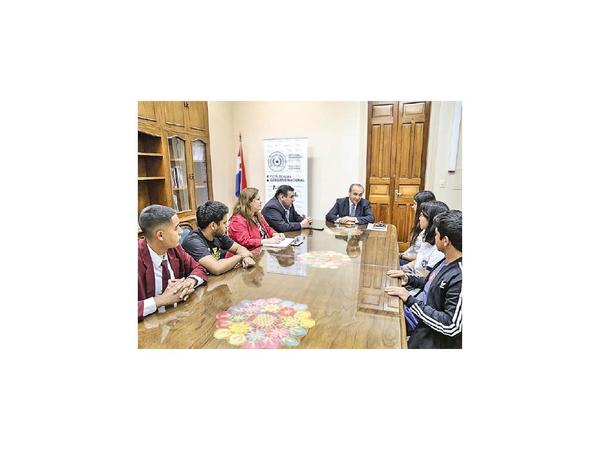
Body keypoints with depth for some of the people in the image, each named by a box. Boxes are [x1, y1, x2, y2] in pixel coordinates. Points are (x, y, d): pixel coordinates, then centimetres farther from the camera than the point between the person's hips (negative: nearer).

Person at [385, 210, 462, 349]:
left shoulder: (460, 278, -29)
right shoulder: (448, 261, -1)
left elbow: (451, 326, -29)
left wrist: (409, 299, -24)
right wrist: (409, 279, 0)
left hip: (434, 333, -8)